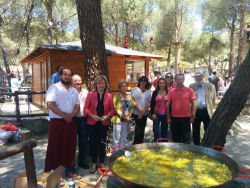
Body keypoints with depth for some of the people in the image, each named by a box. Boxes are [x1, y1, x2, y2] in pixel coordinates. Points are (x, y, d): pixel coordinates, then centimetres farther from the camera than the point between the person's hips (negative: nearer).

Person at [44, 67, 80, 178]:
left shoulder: (74, 90, 13)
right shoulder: (54, 88, -4)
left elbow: (77, 106, 12)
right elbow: (50, 104, -15)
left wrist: (71, 115, -8)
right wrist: (64, 115, -17)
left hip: (71, 122, 5)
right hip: (57, 122, -5)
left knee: (70, 146, 11)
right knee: (55, 147, 1)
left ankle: (69, 170, 25)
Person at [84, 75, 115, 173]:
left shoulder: (109, 96, 2)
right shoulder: (90, 94, -1)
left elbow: (112, 109, 4)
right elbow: (86, 108, -3)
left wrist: (107, 116, -13)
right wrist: (92, 116, -17)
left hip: (104, 123, 1)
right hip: (92, 123, -1)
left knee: (102, 143, 9)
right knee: (92, 143, 5)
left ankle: (101, 163, 26)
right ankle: (94, 163, 23)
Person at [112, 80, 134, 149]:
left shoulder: (129, 96, 9)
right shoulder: (116, 96, -8)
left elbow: (132, 107, 10)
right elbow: (115, 109, -13)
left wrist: (129, 116, -4)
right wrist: (123, 116, -16)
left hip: (126, 120, 5)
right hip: (118, 120, -5)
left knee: (124, 138, 15)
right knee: (117, 138, 1)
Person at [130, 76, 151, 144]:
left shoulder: (148, 92, 10)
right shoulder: (134, 90, 3)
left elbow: (149, 104, 5)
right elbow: (132, 101, -4)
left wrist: (143, 112, -8)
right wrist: (140, 109, -10)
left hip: (144, 115, 3)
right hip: (136, 113, -3)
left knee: (142, 131, 8)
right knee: (138, 130, -8)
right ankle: (135, 144, 5)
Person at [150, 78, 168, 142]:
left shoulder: (168, 92, 1)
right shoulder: (155, 92, 2)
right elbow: (152, 104, 3)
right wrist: (152, 113, -5)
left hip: (165, 115, 0)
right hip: (157, 114, 0)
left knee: (164, 130, 11)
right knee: (156, 131, -1)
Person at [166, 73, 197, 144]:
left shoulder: (189, 90, 0)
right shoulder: (171, 91, 4)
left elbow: (194, 104, 0)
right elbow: (167, 104, 5)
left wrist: (192, 116, -7)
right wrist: (168, 117, 2)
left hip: (186, 118, -2)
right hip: (174, 118, 2)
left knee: (186, 138, 3)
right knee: (175, 138, 13)